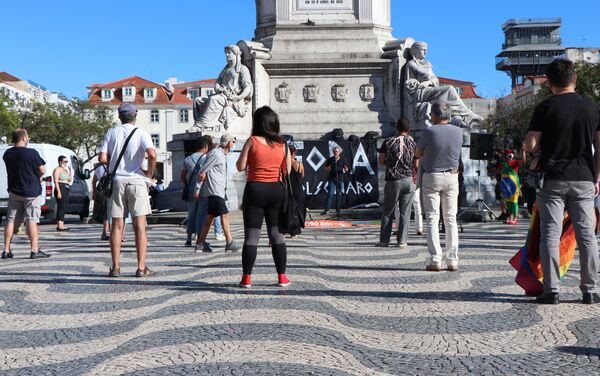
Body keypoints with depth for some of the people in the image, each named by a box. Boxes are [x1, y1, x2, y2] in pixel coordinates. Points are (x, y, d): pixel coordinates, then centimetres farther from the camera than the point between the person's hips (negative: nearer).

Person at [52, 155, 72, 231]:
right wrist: (58, 192, -22)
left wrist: (70, 170, 10)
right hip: (61, 189, -9)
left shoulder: (65, 170, 21)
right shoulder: (57, 169, -6)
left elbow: (70, 180, 20)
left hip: (66, 190, 9)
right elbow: (56, 181, -14)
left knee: (63, 208, 8)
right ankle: (60, 225, -17)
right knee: (61, 207, -14)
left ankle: (61, 225, 11)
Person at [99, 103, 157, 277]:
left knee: (117, 225, 7)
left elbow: (102, 158, -1)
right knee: (140, 226, 1)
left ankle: (115, 267, 7)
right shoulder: (141, 133, -2)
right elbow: (152, 154, -19)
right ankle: (141, 267, -1)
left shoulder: (111, 133, 6)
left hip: (116, 180, 3)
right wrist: (150, 173, -5)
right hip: (136, 180, -2)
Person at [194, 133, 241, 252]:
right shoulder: (216, 154, -11)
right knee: (224, 214, -12)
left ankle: (201, 243, 13)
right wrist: (197, 189, -12)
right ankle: (229, 243, -13)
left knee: (211, 216, 9)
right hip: (214, 190, -10)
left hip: (219, 191, 10)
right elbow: (202, 171, -12)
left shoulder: (222, 154, 19)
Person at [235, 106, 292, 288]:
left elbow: (240, 167, -4)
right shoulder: (282, 144, 4)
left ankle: (246, 278, 2)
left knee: (251, 236, 1)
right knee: (277, 234, 9)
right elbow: (287, 170, 5)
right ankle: (282, 276, 10)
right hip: (276, 190, 3)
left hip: (255, 189, -2)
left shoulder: (252, 141, -6)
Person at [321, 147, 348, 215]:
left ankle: (338, 209, 12)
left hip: (340, 179, 1)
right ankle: (327, 210, -10)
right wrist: (328, 169, -13)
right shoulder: (330, 159, 4)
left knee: (339, 195, 4)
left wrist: (346, 170, -11)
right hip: (332, 179, -1)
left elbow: (345, 169, 11)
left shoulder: (342, 160, 7)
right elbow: (325, 168, 9)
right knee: (330, 194, -8)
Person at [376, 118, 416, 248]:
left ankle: (384, 240, 10)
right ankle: (402, 241, 4)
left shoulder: (388, 142, -4)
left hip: (393, 181, -1)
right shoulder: (413, 143, 0)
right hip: (408, 180, 1)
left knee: (388, 212, 8)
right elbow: (416, 165, 5)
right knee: (405, 213, 5)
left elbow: (381, 161, 4)